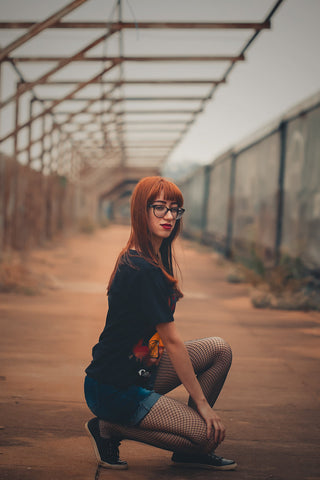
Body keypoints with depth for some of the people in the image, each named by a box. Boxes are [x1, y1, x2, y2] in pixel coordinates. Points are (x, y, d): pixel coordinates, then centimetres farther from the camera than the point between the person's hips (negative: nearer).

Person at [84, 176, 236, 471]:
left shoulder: (155, 259, 9)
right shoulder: (142, 270, -22)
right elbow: (173, 342, -18)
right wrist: (201, 402, -12)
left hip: (140, 371, 10)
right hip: (114, 389, -10)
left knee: (219, 350, 3)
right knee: (210, 433, -11)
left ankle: (189, 450, 10)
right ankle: (111, 427, 0)